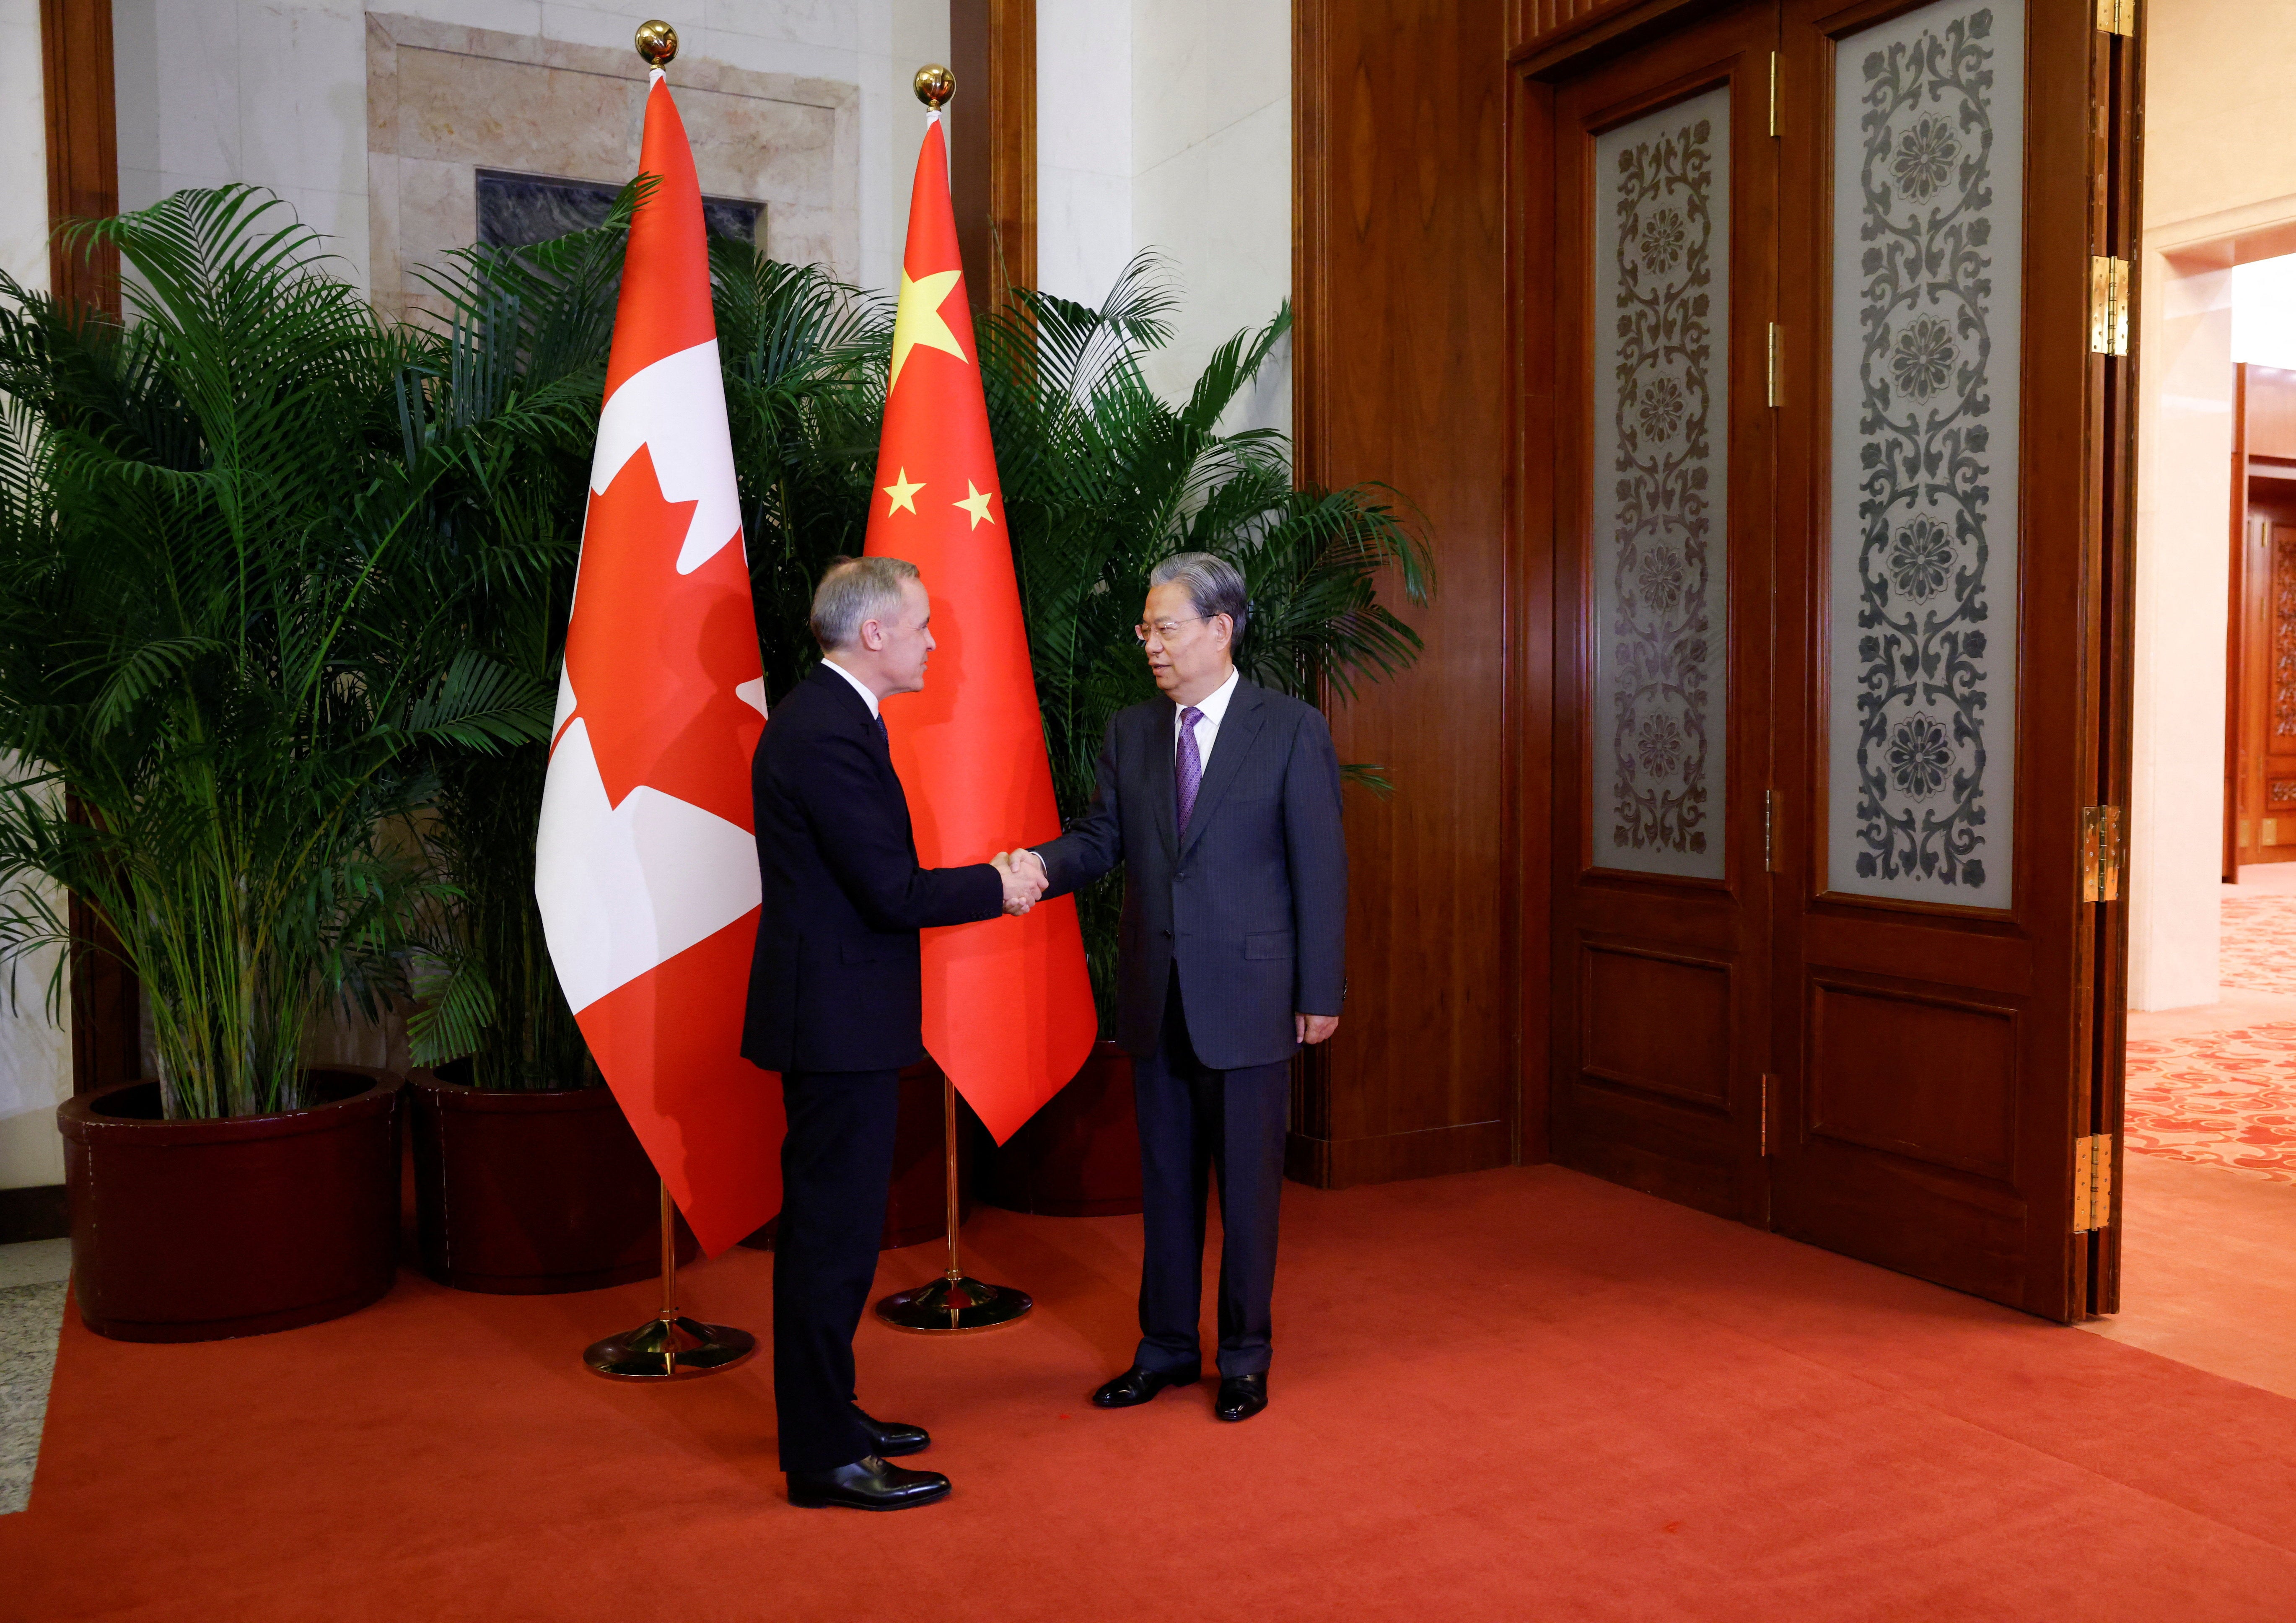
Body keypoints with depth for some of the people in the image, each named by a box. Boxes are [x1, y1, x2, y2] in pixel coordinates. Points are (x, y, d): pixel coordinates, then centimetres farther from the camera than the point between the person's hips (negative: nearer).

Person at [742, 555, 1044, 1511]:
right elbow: (895, 893, -22)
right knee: (834, 1233, -1)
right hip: (839, 1022, -11)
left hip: (832, 1014, 11)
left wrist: (977, 882, 9)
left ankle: (823, 1415, 33)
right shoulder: (828, 736, -21)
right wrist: (998, 887, -8)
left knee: (827, 1225, 19)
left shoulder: (824, 719, 13)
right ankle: (825, 1460, 11)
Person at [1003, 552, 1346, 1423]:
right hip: (1155, 995, 4)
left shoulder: (1292, 729, -6)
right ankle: (1166, 1348, 30)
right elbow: (1101, 836, 5)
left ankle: (1244, 1357, 24)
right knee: (1165, 1178, 15)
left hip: (1249, 996, -4)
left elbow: (1319, 866, -6)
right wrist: (1043, 866, -18)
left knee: (1247, 1182, 8)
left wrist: (1321, 993, -8)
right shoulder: (1130, 732, 7)